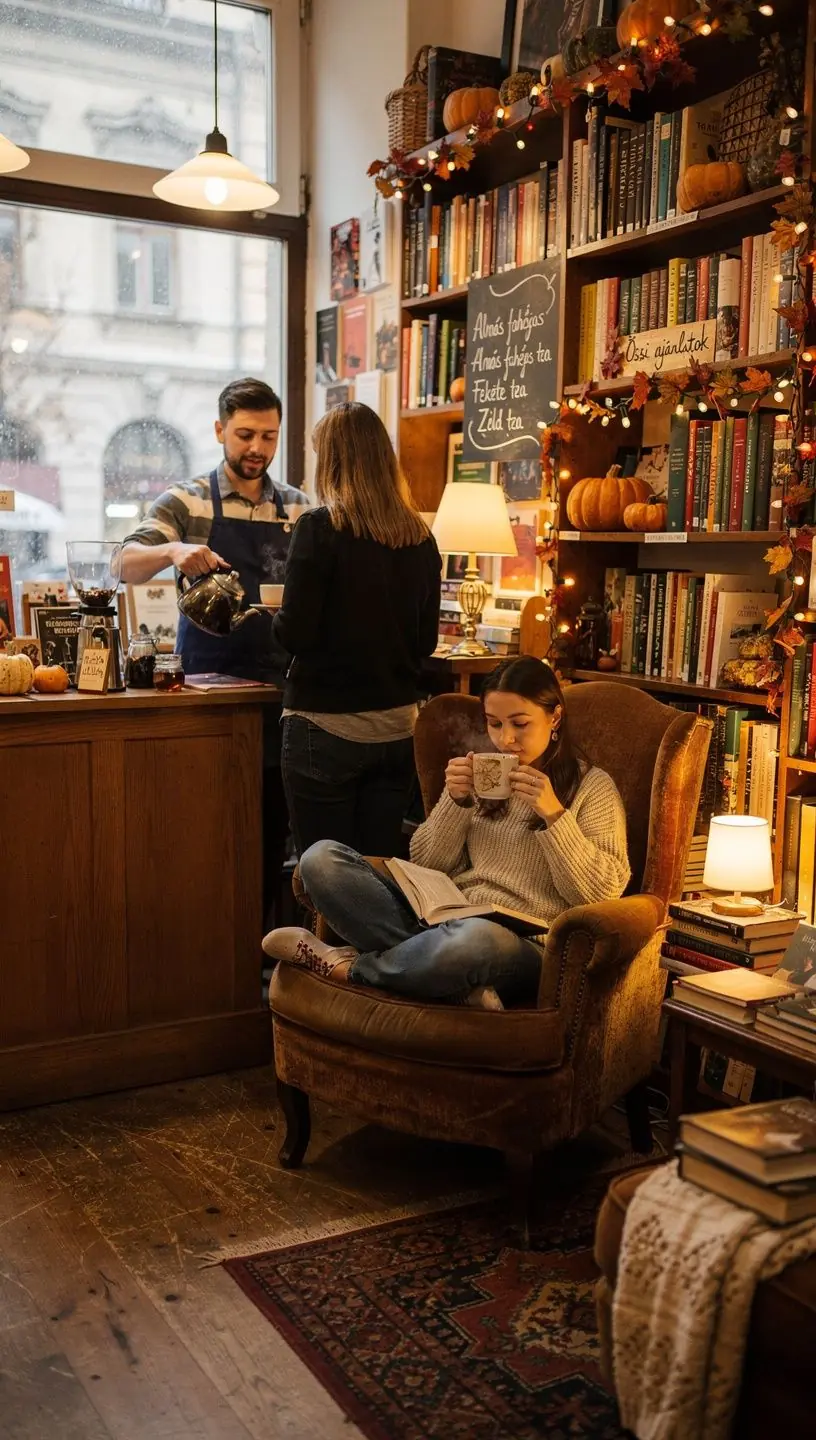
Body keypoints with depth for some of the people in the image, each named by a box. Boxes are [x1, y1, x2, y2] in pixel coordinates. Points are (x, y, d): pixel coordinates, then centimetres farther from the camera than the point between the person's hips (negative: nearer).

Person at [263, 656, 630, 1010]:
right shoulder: (479, 774, 19)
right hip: (445, 922, 5)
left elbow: (602, 893, -4)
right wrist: (456, 801, -2)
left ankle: (348, 966, -16)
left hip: (522, 945, -5)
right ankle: (459, 978, -26)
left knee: (477, 939, -44)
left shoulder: (593, 787, 6)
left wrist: (553, 814, -14)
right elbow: (426, 866, 14)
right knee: (321, 858, -15)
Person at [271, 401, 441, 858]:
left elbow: (295, 633, -12)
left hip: (328, 724, -5)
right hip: (397, 726, 5)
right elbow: (426, 641, 10)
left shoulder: (320, 528, -11)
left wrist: (274, 617, 8)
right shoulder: (421, 538, 4)